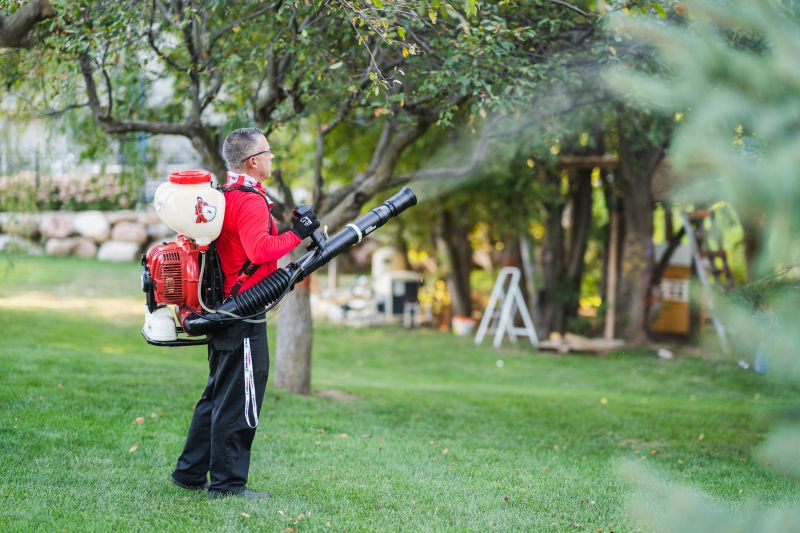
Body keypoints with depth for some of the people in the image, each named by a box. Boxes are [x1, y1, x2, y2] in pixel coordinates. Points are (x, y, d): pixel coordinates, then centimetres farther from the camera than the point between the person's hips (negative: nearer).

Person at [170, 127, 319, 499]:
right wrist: (296, 234, -21)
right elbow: (260, 249, -31)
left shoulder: (223, 197, 15)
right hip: (243, 316, -10)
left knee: (219, 395, 18)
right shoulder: (250, 201, -16)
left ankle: (190, 472, 24)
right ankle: (227, 483, 1)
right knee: (239, 399, -4)